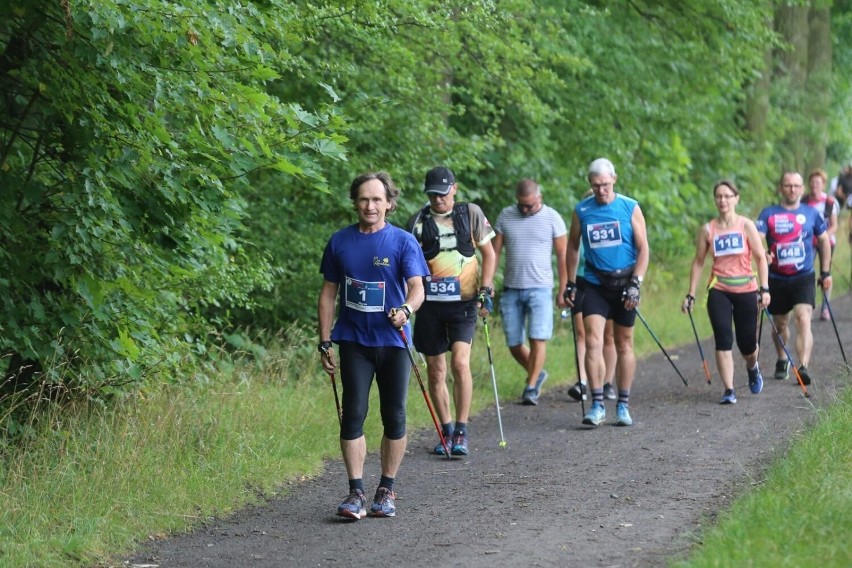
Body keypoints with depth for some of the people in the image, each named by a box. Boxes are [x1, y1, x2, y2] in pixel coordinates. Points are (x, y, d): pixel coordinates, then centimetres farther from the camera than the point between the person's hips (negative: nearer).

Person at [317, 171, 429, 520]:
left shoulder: (403, 242, -2)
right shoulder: (340, 242, 6)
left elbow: (417, 288, -10)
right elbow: (329, 293, 11)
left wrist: (406, 310, -33)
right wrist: (325, 342, 6)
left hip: (393, 342, -1)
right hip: (354, 343, 1)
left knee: (394, 417, 3)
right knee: (353, 414, -5)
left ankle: (386, 491, 16)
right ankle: (356, 494, -3)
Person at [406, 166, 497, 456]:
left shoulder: (471, 213, 2)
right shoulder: (418, 221, 3)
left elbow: (488, 252, 8)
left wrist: (486, 290, -2)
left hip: (463, 302, -2)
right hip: (430, 303, 2)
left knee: (460, 362, -17)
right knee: (435, 370, 5)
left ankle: (461, 432, -8)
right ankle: (446, 431, 19)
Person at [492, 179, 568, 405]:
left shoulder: (552, 218, -1)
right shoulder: (505, 216, 6)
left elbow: (562, 256, 2)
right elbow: (495, 252, 9)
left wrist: (563, 290, -1)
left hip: (540, 288, -3)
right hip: (511, 288, 3)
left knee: (538, 339, -12)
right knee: (514, 344, 5)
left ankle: (531, 387, -4)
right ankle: (537, 374, 29)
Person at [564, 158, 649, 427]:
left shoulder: (630, 208, -1)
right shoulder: (581, 211, 3)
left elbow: (643, 249, -1)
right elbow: (573, 248, 14)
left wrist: (635, 283, -10)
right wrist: (570, 284, 11)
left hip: (624, 284, -1)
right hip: (595, 284, 1)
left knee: (624, 344, 6)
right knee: (593, 341, -13)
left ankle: (623, 406, 14)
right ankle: (597, 405, -14)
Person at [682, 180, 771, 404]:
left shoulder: (746, 226, -2)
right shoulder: (707, 230, 2)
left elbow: (760, 258, -2)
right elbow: (698, 262, 8)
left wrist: (764, 289, -10)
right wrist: (691, 295, 4)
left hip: (745, 290, -1)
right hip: (719, 291, 1)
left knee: (747, 343, 6)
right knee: (723, 340, -13)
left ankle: (752, 368, 42)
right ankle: (729, 390, -11)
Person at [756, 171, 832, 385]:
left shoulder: (811, 213, 4)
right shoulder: (768, 213, -1)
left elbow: (824, 241, 16)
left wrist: (825, 273, 15)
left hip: (804, 277, -1)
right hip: (777, 279, 1)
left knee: (803, 320, -19)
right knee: (780, 324, 15)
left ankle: (803, 367, -29)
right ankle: (782, 361, 41)